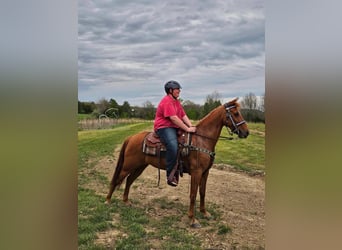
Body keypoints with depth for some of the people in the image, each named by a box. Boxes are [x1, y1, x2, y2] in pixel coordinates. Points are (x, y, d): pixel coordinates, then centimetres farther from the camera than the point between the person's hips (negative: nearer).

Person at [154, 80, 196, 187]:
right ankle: (170, 175, -26)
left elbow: (184, 116, 12)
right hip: (164, 127, -10)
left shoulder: (177, 101, 18)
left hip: (174, 128, 10)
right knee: (173, 146, -34)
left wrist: (191, 126, -4)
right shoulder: (166, 101, -13)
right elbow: (174, 118, -22)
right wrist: (187, 129, -23)